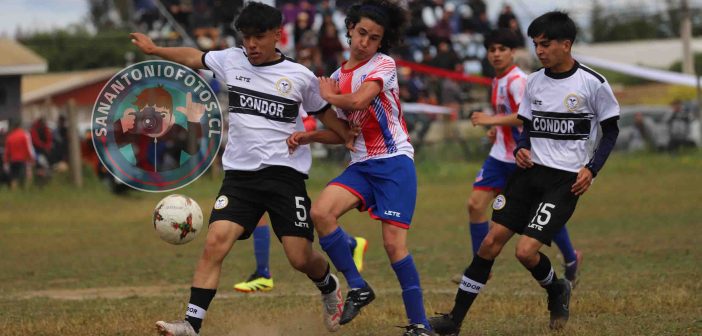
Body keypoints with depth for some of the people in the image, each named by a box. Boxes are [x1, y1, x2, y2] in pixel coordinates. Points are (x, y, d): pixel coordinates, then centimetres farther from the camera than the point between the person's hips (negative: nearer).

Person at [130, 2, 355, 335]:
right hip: (240, 174, 2)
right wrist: (154, 49, 29)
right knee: (215, 242, -17)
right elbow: (194, 57, 24)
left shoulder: (300, 77, -1)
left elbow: (325, 113, 14)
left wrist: (353, 140, 3)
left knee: (300, 258, -4)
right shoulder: (231, 61, 5)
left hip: (285, 174, -2)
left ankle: (329, 288, 33)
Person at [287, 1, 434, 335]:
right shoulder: (338, 77, 13)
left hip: (394, 162, -6)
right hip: (362, 165, 6)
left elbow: (358, 101, -22)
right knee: (320, 212, -19)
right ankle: (357, 287, -5)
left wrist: (329, 95, -2)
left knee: (394, 243, -13)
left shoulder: (383, 65, -5)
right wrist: (308, 136, 4)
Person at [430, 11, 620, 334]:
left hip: (564, 180, -5)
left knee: (526, 251, -16)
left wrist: (591, 169, -8)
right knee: (491, 241, -4)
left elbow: (611, 131, 3)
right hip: (529, 172, 5)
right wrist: (521, 149, -2)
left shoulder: (593, 84, -7)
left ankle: (557, 290, 17)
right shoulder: (534, 82, 8)